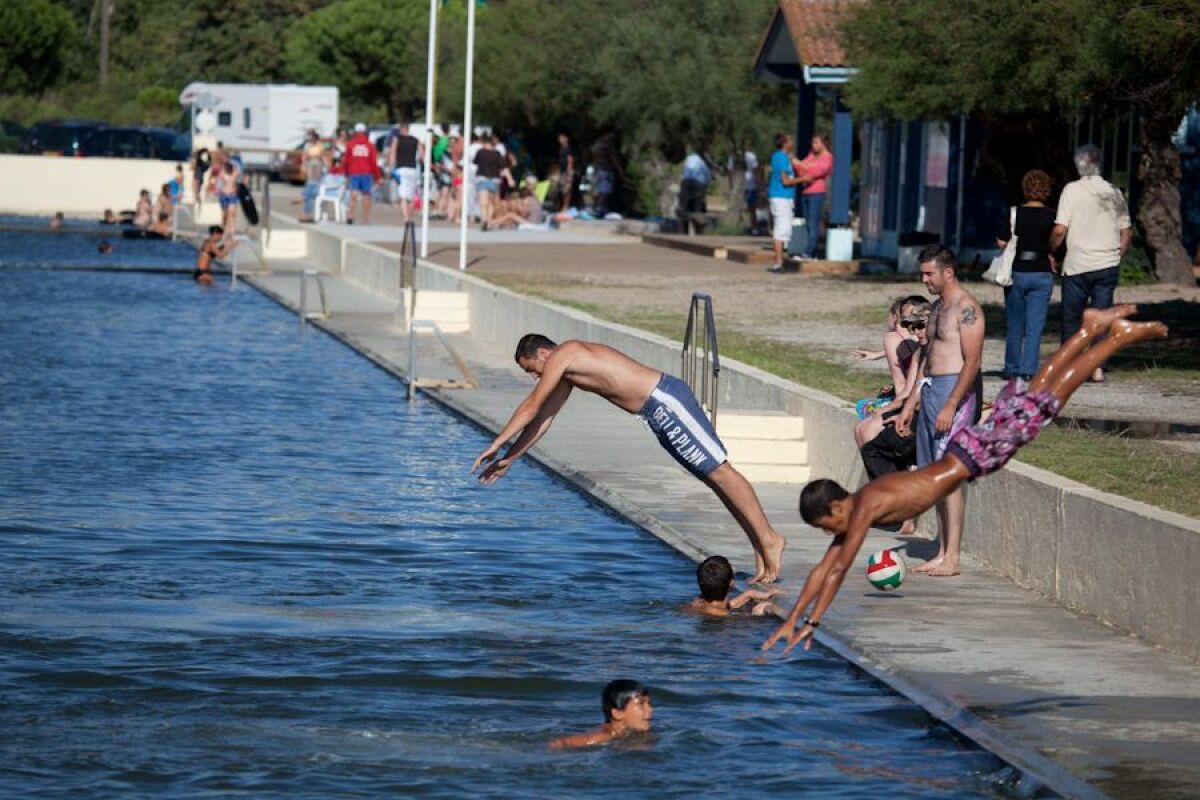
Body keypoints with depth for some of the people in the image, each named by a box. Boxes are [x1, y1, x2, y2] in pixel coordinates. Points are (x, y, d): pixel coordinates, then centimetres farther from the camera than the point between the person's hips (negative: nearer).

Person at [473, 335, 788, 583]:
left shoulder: (560, 357, -7)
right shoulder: (568, 369, 22)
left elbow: (531, 407, -8)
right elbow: (544, 418, 27)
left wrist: (496, 446, -2)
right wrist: (509, 459, 27)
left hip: (665, 402, -10)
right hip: (660, 411, 10)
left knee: (718, 471, -9)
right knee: (714, 476, 8)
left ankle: (768, 539, -10)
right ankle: (761, 546, 9)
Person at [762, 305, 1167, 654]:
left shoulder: (865, 508, -25)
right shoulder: (855, 509, -1)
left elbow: (839, 569, -29)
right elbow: (823, 568, 4)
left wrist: (812, 623, -29)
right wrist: (791, 619, -1)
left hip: (972, 454, -5)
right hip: (962, 455, 5)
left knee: (1045, 401, 1)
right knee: (1034, 392, 18)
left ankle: (1121, 335, 8)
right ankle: (1090, 328, 31)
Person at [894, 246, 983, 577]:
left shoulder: (966, 308, -12)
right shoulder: (938, 307, 18)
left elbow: (972, 361, -19)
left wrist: (950, 406, -24)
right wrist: (909, 404, 23)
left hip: (956, 391, -10)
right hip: (931, 390, 10)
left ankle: (952, 558, -10)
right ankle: (942, 554, 12)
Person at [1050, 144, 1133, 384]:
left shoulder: (1072, 189, -7)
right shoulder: (1114, 192, 5)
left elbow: (1060, 230, -13)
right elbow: (1127, 232, 8)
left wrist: (1050, 251, 3)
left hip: (1078, 265, -3)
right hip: (1108, 265, 3)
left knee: (1071, 319, 9)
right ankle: (1098, 368, 0)